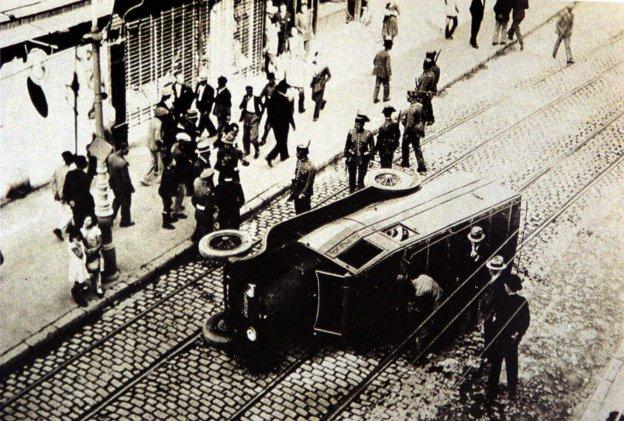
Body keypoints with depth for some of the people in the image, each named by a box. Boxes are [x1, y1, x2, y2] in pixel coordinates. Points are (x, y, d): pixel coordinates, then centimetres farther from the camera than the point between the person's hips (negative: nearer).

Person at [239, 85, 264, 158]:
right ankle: (246, 151, 22)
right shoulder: (245, 98, 6)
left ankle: (257, 151, 8)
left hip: (254, 117, -4)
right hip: (247, 117, 4)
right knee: (245, 136, 9)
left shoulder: (257, 99, -4)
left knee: (253, 137, -9)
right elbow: (240, 107, 0)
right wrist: (245, 100, -14)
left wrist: (259, 116, -5)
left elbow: (262, 108, 3)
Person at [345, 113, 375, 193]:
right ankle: (351, 192, 28)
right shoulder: (351, 132, -5)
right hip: (352, 159, 2)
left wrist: (370, 159, -4)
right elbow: (347, 146, 3)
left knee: (361, 178, 5)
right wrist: (346, 157, 4)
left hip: (363, 160, -2)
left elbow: (372, 148, -2)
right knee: (352, 177, 13)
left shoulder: (368, 134, -10)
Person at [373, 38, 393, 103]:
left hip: (378, 73, 6)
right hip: (384, 73, -6)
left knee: (377, 85, 12)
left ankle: (375, 98, 11)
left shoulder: (379, 53, 0)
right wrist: (389, 75, -16)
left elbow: (374, 61, 10)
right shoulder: (387, 55, -21)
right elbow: (388, 66, -22)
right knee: (386, 86, 14)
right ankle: (385, 97, 26)